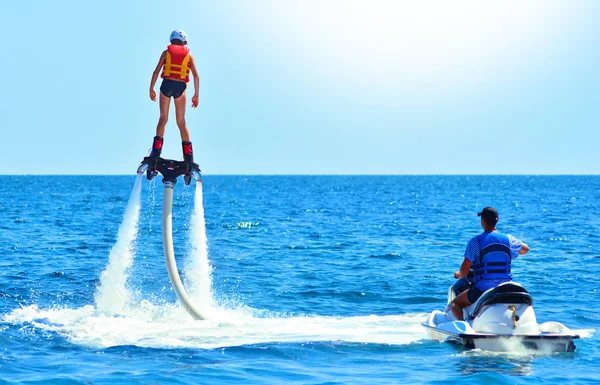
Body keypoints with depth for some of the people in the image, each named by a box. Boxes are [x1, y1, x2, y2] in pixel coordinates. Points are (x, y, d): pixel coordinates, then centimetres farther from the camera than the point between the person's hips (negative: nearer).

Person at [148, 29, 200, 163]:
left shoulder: (166, 52, 13)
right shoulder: (189, 55, 14)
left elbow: (156, 71, 4)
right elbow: (196, 76, 6)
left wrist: (151, 89, 6)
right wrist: (196, 95, 7)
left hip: (167, 84, -1)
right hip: (181, 87, 1)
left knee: (163, 118, 7)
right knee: (181, 122, 7)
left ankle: (156, 150, -6)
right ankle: (188, 156, 2)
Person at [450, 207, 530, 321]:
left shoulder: (475, 241, -8)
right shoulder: (508, 239, 3)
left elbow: (464, 269, -7)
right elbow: (525, 249, 24)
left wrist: (459, 275, 17)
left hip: (482, 290, -4)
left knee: (454, 304, 14)